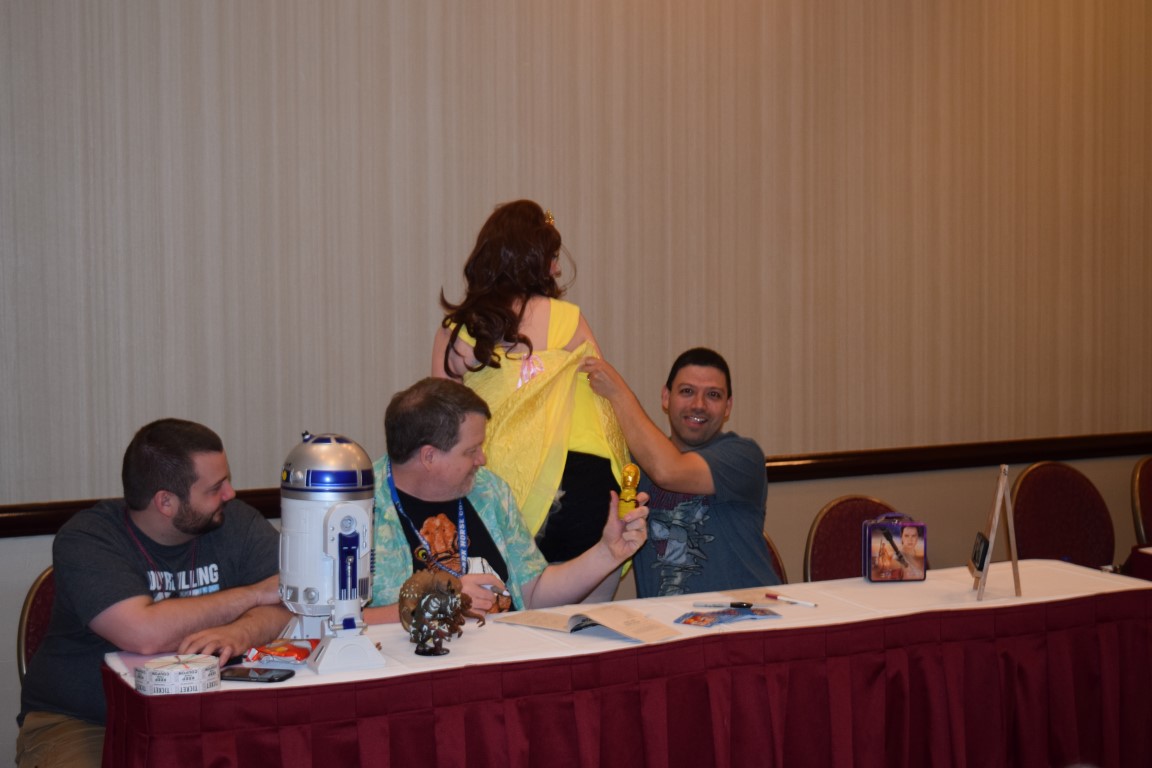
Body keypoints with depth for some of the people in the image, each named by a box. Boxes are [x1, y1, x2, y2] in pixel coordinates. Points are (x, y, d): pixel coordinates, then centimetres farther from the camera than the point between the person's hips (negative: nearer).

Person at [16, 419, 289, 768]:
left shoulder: (236, 521, 0)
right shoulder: (85, 540, -13)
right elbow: (144, 634, -26)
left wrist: (241, 633, -31)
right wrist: (253, 594, -16)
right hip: (80, 723, -3)